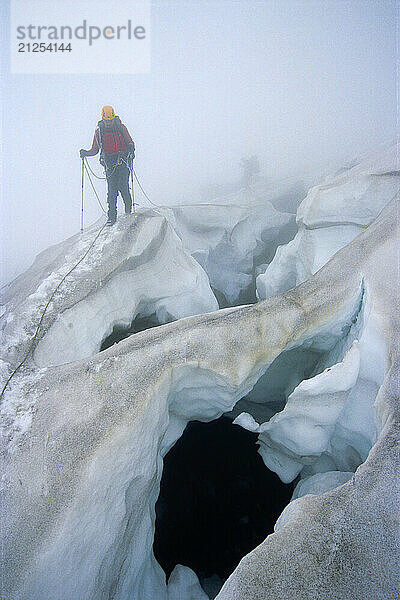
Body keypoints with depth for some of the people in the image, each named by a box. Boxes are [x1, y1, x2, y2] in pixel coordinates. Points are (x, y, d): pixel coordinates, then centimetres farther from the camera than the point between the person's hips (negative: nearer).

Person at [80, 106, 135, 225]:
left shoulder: (121, 127, 5)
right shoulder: (99, 131, 9)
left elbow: (130, 142, 8)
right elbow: (95, 150, 14)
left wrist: (131, 148, -15)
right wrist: (86, 153, -5)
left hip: (123, 160, -1)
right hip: (109, 162, 1)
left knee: (122, 186, -14)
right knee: (111, 189, -8)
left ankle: (128, 206, 13)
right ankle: (112, 216, -5)